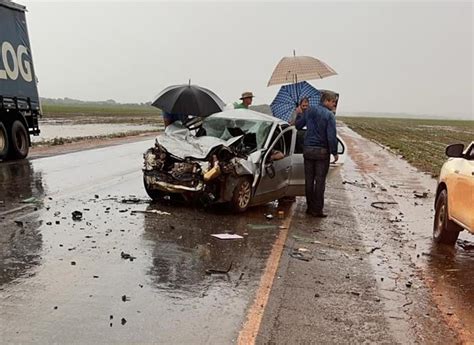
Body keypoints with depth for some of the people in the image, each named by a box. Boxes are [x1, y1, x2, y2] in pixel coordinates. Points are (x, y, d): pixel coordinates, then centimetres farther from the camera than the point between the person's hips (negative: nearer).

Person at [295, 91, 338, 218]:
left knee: (309, 180, 11)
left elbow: (298, 126, 14)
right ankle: (317, 210, 4)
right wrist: (335, 152, -7)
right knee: (320, 181, 1)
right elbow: (331, 136, -16)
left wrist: (299, 114, 31)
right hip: (322, 151, -5)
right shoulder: (329, 115, -10)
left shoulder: (309, 111, 6)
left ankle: (310, 207, 17)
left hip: (308, 150, 5)